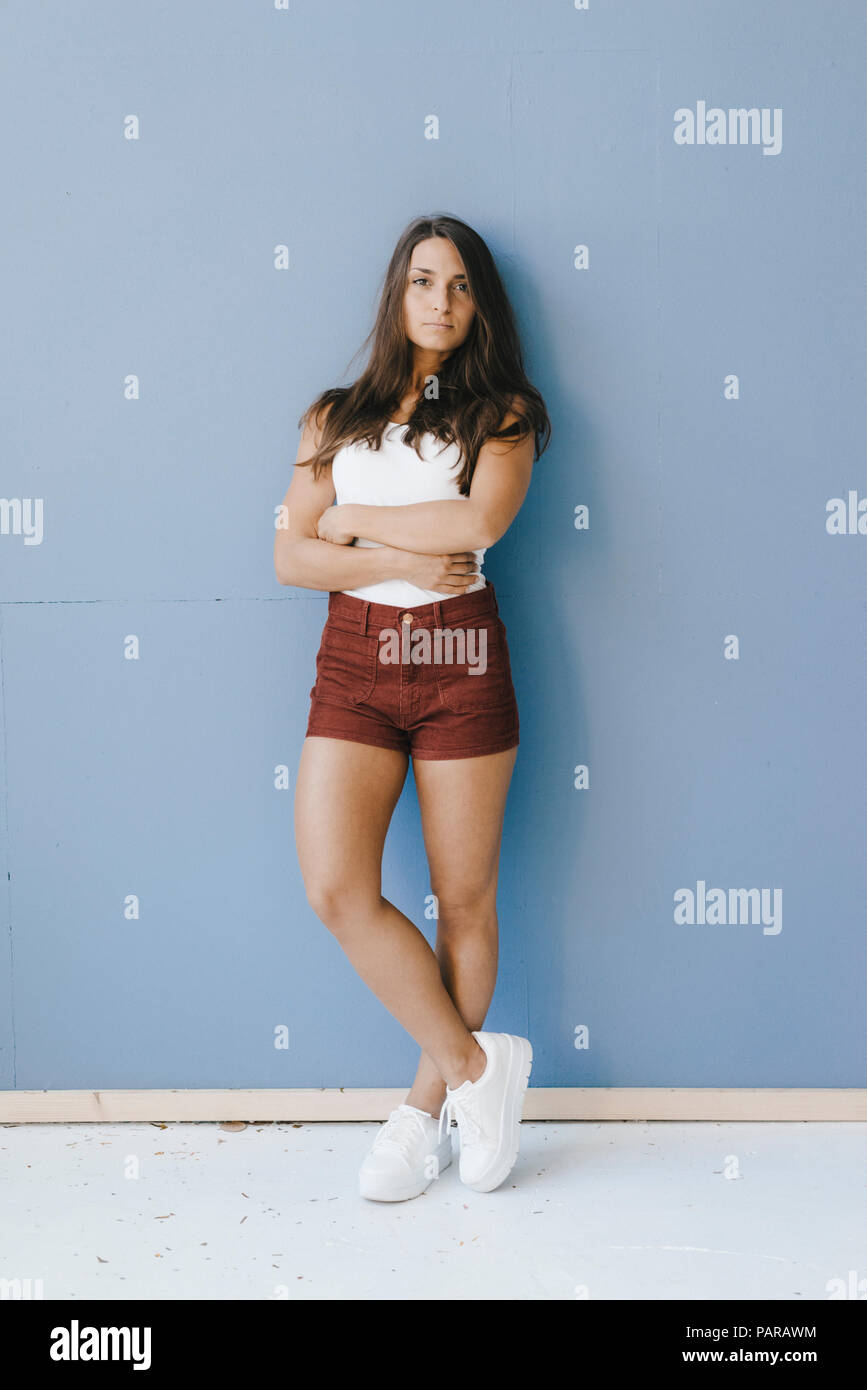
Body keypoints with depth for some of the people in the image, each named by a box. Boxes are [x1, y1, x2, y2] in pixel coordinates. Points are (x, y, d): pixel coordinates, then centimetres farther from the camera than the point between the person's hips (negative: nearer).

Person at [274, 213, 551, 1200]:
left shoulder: (503, 413, 7)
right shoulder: (336, 416, 13)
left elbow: (480, 520, -13)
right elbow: (291, 556, 3)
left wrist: (353, 517, -3)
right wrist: (403, 562, -10)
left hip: (460, 661, -2)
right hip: (353, 659, 2)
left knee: (464, 897, 4)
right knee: (335, 887, -11)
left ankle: (429, 1104, 22)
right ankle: (474, 1064, 7)